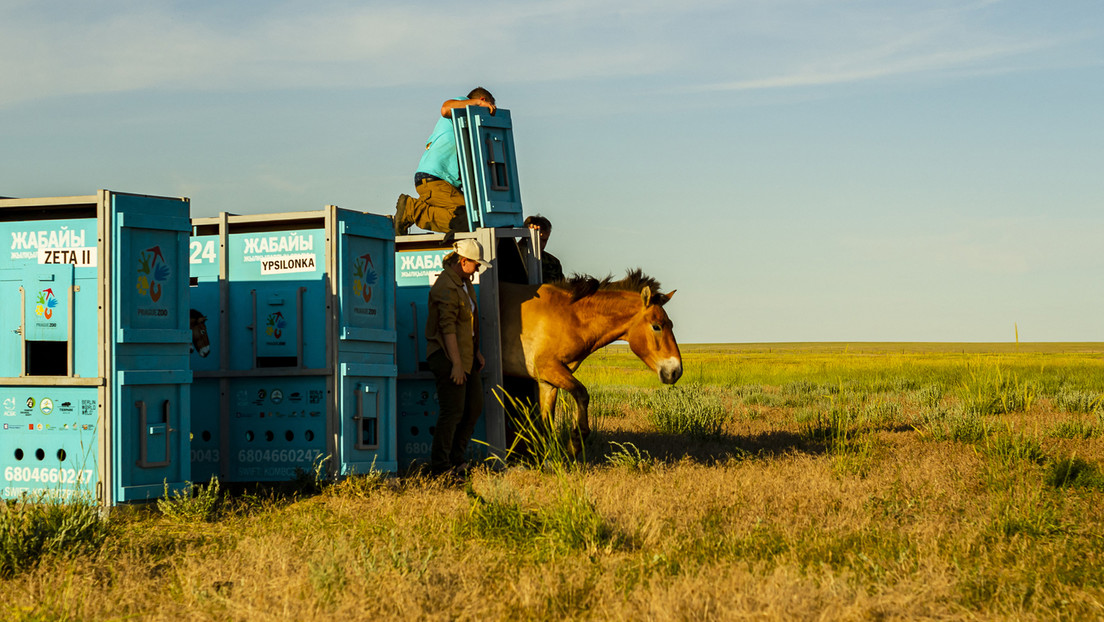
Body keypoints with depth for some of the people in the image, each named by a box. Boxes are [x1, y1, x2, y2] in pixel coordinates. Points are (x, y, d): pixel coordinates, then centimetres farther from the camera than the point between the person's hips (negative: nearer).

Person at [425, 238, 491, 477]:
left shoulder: (464, 282, 13)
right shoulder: (446, 287, -19)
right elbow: (448, 326, -24)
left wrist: (476, 350, 20)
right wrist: (456, 363, -27)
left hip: (465, 353, 10)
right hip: (447, 356, -10)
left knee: (475, 406, 10)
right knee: (452, 411, -8)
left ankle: (456, 459, 19)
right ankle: (440, 467, -1)